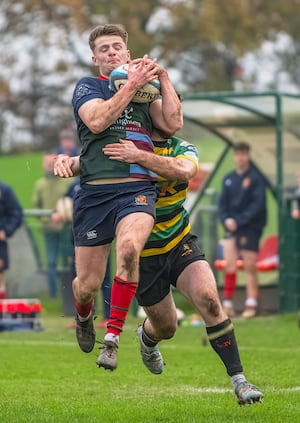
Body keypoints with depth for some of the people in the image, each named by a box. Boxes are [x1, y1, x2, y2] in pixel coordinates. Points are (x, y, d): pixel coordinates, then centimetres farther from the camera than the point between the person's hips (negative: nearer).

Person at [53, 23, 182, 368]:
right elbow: (97, 120, -10)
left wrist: (163, 79, 3)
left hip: (137, 190, 1)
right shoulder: (87, 87, 10)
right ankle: (84, 316, 40)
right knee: (87, 285, 1)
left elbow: (173, 124, 5)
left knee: (129, 247, -32)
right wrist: (131, 86, -10)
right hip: (94, 193, -1)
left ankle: (113, 337, -22)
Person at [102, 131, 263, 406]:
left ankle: (238, 380, -19)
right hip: (143, 256, -1)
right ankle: (147, 338, 51)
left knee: (208, 298, -24)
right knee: (166, 327, 10)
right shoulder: (123, 146, -9)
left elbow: (184, 170, -29)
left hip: (180, 244, 1)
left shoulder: (183, 149, -6)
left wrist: (140, 157, -41)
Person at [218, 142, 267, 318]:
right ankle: (227, 304, -1)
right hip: (232, 228, 4)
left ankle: (251, 304, 3)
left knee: (250, 267, -1)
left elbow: (258, 204, -11)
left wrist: (239, 221, -17)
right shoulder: (229, 179, 12)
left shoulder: (256, 178, -4)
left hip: (250, 228, -4)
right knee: (229, 265, -4)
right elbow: (223, 202, 12)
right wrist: (226, 219, -7)